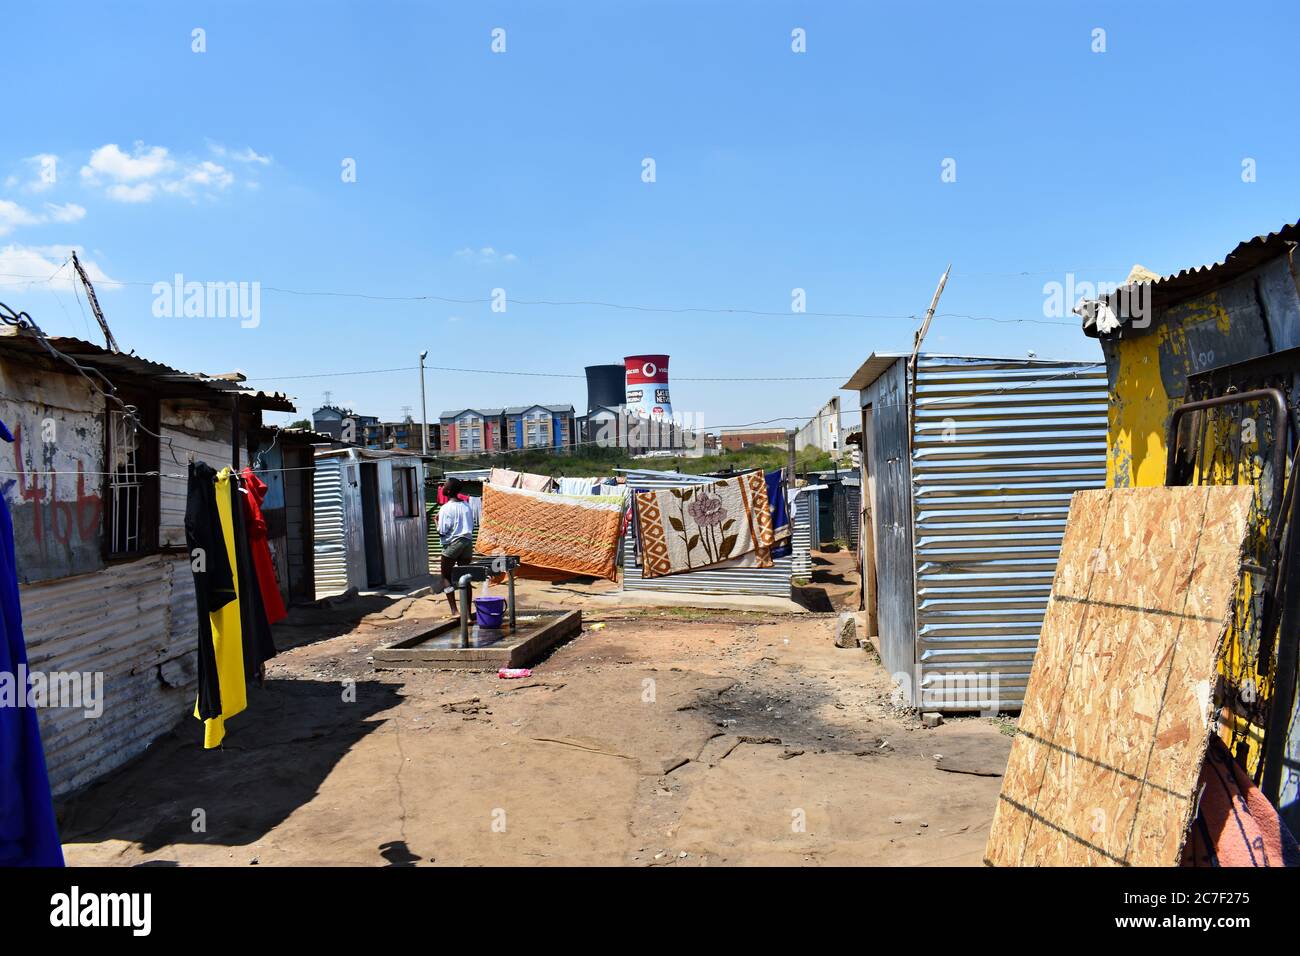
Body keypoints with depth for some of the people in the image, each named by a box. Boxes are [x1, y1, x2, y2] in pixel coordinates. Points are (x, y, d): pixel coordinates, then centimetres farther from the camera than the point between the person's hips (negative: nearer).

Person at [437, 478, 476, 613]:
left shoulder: (446, 508, -11)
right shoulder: (466, 505, 7)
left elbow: (442, 532, -13)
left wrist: (437, 520, 2)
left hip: (452, 544, -5)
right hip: (468, 542, 6)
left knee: (446, 577, 6)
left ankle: (454, 610, -5)